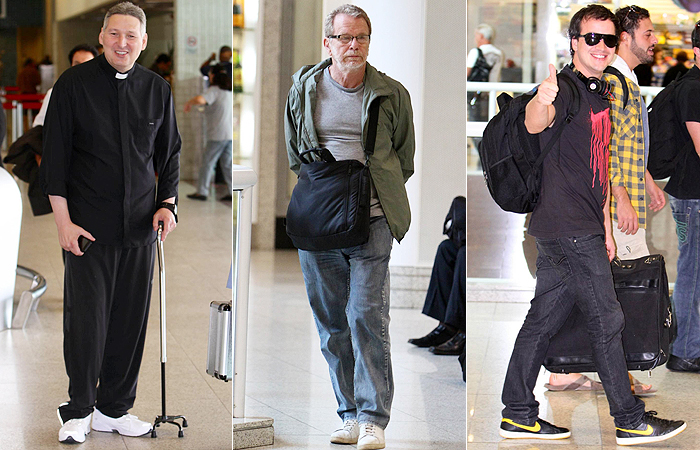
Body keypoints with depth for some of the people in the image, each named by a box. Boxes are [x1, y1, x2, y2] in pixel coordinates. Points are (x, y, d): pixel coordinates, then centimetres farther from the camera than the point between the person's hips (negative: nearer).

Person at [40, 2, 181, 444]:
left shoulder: (157, 89, 7)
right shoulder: (74, 84, -3)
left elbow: (169, 154, 16)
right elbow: (54, 156, -3)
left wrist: (167, 203, 1)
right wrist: (63, 221, -8)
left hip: (140, 226, 4)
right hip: (88, 225, -3)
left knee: (131, 320, 7)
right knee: (86, 319, -3)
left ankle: (114, 408, 19)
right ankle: (79, 411, 11)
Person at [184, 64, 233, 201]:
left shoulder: (214, 90, -11)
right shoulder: (230, 91, 14)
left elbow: (200, 99, -30)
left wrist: (188, 103, -10)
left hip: (218, 135, -7)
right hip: (230, 134, 7)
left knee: (207, 162, 1)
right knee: (227, 163, 10)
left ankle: (202, 192, 3)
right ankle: (233, 191, 5)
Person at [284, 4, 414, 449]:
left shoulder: (392, 94, 2)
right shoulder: (303, 88, 7)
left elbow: (404, 157, 15)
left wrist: (376, 195, 7)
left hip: (371, 220, -3)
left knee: (368, 317, -10)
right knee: (331, 324, 6)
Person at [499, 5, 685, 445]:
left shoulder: (600, 96, 17)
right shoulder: (567, 88, -13)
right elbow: (536, 124, -36)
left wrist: (606, 226, 22)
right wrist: (541, 101, -59)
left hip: (583, 229, 9)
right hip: (569, 230, -9)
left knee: (544, 318, 12)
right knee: (607, 319, -3)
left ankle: (519, 414, 18)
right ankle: (631, 421, 7)